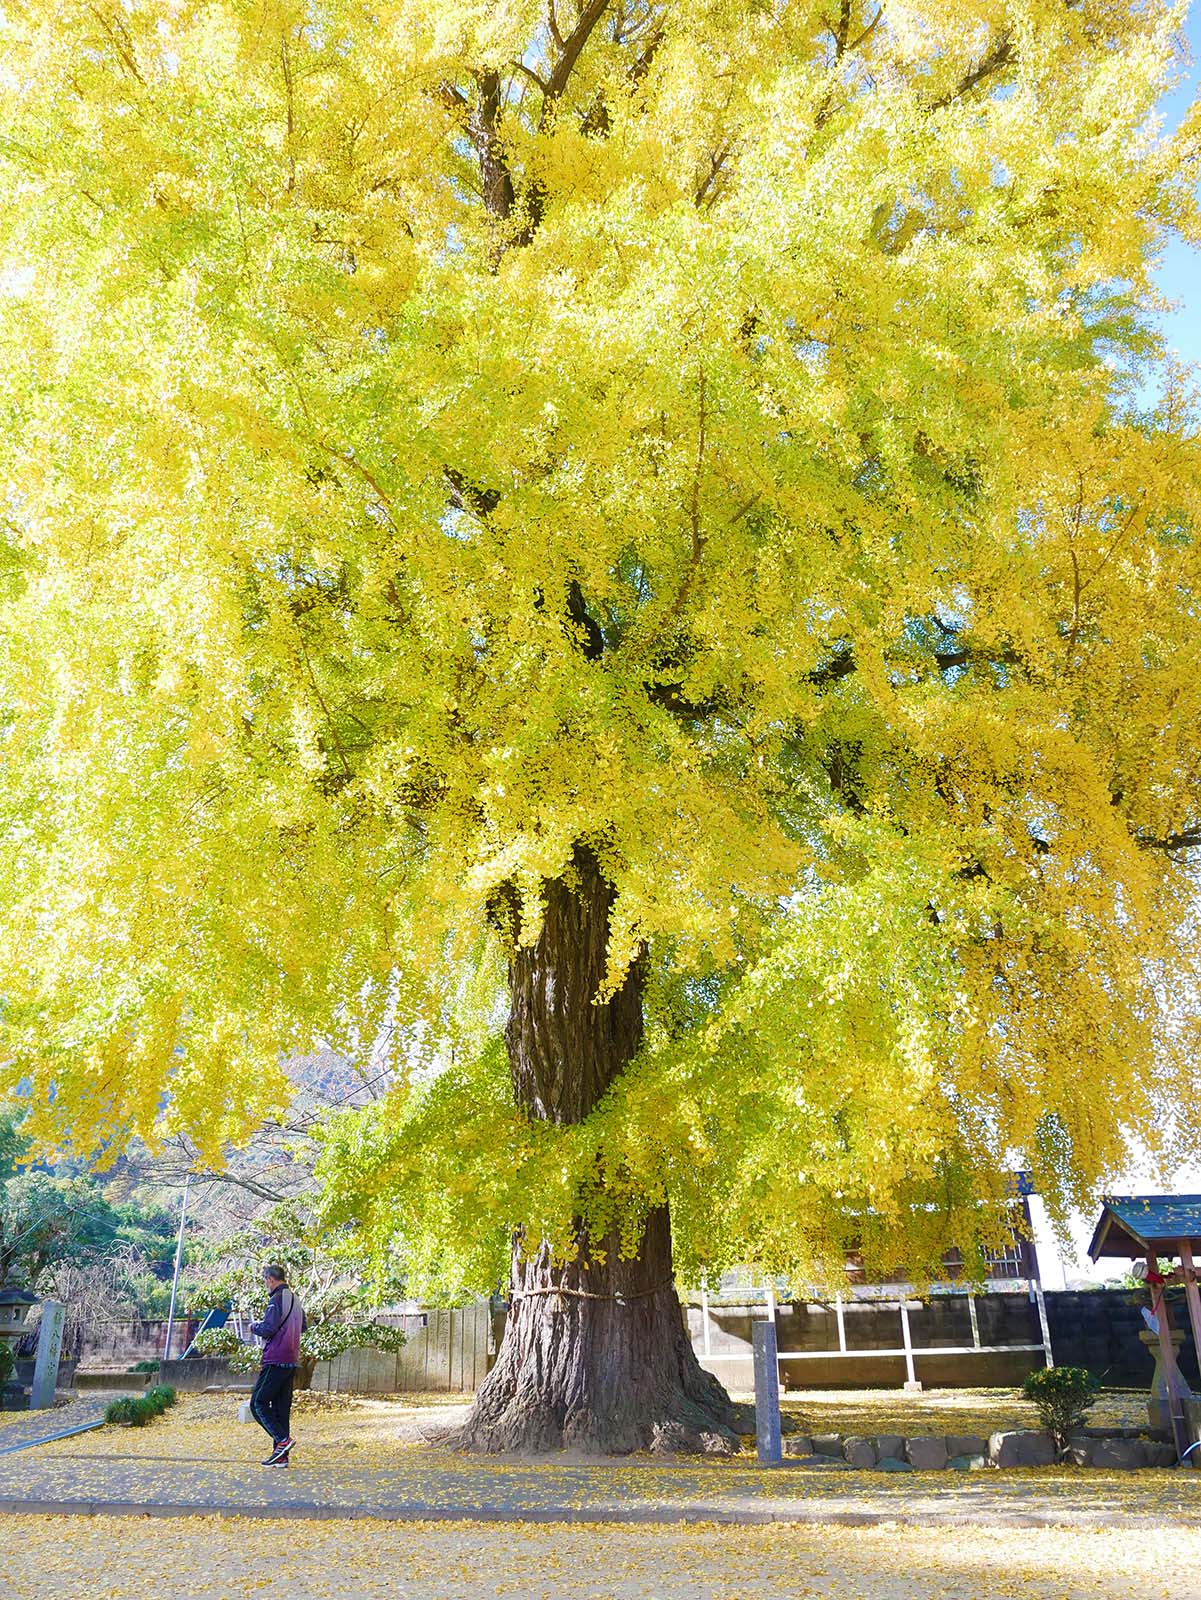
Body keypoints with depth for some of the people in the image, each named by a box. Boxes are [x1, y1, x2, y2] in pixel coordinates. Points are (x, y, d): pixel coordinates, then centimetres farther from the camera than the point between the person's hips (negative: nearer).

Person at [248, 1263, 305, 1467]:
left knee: (258, 1403, -1)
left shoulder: (277, 1299, -13)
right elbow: (302, 1326, 27)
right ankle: (281, 1456, 11)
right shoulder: (295, 1300, 15)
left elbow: (268, 1329, -20)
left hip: (275, 1361, -9)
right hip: (291, 1362, 9)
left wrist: (254, 1326, -1)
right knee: (281, 1408, 11)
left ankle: (282, 1439, -11)